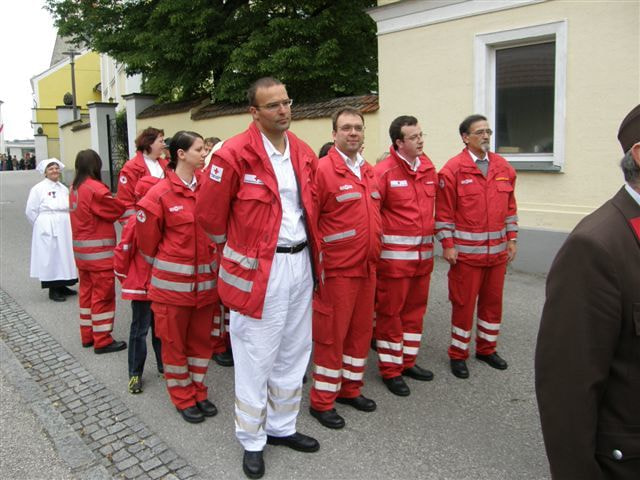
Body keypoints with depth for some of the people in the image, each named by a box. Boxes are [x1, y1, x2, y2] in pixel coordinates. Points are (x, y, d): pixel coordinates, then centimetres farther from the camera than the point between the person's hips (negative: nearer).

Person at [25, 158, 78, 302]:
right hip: (48, 231, -6)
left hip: (65, 230, 6)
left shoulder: (64, 188, 12)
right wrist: (42, 227, -1)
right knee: (51, 258, -3)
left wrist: (66, 225, 11)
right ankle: (53, 290, 5)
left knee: (64, 256, 9)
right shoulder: (38, 189, -4)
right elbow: (30, 211, -4)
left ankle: (62, 286, 22)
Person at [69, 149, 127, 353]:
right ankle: (102, 340, 4)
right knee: (103, 294, -1)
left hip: (81, 250, 9)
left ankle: (88, 335, 26)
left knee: (87, 291, 16)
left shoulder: (74, 188, 9)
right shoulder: (95, 188, -17)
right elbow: (118, 208, -13)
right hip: (99, 251, -8)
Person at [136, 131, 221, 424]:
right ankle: (183, 397, 27)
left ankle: (198, 391, 33)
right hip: (173, 280, -4)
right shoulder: (160, 194, -12)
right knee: (174, 340, 10)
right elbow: (148, 240, -3)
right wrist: (166, 266, 8)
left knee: (201, 338, 15)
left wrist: (213, 263, 11)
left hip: (206, 278, 5)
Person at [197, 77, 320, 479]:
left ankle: (282, 426, 37)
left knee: (294, 352, 17)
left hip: (300, 262, 7)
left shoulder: (305, 154, 6)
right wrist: (235, 248, 6)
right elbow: (210, 213, -7)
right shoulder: (234, 154, -14)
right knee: (256, 357, 5)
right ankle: (252, 441, 26)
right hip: (259, 269, -6)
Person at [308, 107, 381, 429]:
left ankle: (350, 388, 33)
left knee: (361, 329, 16)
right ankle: (322, 401, 19)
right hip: (337, 270, -7)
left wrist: (374, 255, 16)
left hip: (366, 268, 7)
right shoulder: (322, 170, -12)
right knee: (331, 333, 3)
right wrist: (317, 263, -14)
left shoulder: (369, 171, 11)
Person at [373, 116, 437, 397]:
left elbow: (432, 205, 15)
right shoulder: (383, 171, -12)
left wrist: (430, 239, 12)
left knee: (415, 308, 16)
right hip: (394, 254, -7)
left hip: (423, 252, 7)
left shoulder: (429, 168, 8)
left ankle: (407, 361, 32)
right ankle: (390, 370, 18)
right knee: (390, 311, 4)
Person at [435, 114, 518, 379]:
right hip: (466, 251, -5)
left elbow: (510, 206, 13)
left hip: (498, 250, 5)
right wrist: (447, 244, -12)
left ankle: (487, 349, 32)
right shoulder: (453, 169, -8)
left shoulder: (503, 166, 8)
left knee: (493, 301, 15)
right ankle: (458, 354, 19)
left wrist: (512, 238, 11)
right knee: (463, 303, 4)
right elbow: (444, 211, -10)